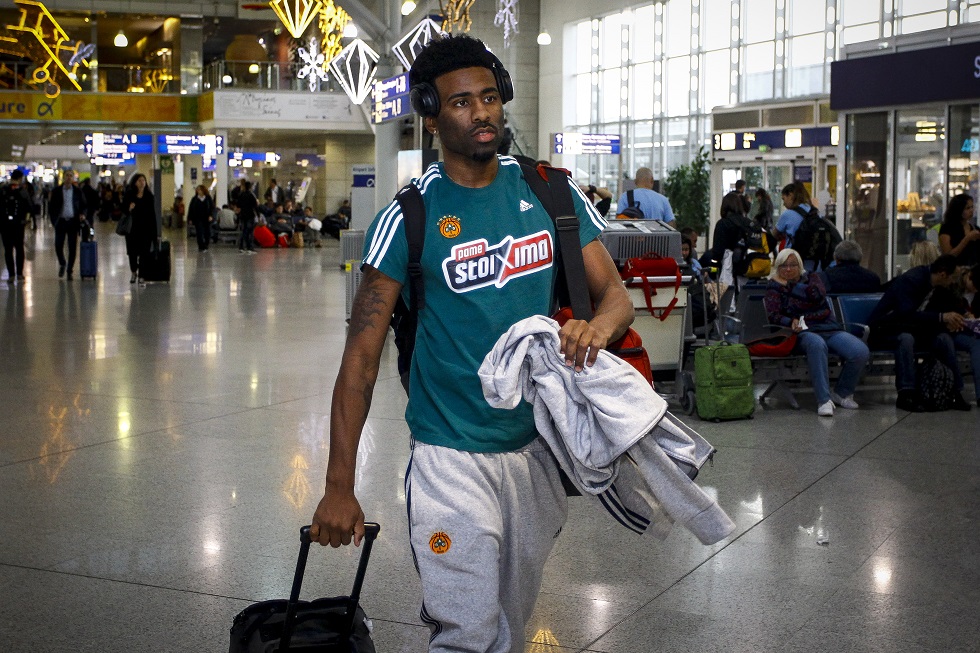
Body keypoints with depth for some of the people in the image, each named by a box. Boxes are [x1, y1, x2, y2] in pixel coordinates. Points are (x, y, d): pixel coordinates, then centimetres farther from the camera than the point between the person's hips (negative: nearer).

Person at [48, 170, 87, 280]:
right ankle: (62, 264, 24)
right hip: (61, 221, 0)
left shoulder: (78, 191, 6)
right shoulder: (56, 191, 4)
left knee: (72, 248, -1)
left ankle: (69, 271, 9)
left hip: (73, 221, 0)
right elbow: (51, 207, 7)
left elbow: (83, 205, 12)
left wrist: (82, 214, -7)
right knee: (58, 246, -3)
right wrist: (54, 220, -4)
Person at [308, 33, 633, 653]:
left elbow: (615, 292, 3)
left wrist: (595, 328, -24)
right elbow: (362, 356, -10)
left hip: (541, 445, 4)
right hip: (454, 456, -4)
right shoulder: (410, 215, -9)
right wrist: (339, 487, -15)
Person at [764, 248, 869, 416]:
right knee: (816, 344, -42)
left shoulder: (811, 278, 21)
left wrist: (790, 285, 0)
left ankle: (842, 393, 1)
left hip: (829, 328, 4)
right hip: (802, 332, -4)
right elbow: (773, 316, -4)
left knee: (861, 352, -23)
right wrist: (791, 322, -26)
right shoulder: (774, 287, 14)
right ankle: (824, 400, -41)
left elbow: (819, 295, -4)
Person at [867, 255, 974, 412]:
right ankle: (905, 394, -38)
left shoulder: (935, 285, 3)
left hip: (910, 330, 8)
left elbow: (929, 312, 11)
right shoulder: (910, 281, -24)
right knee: (906, 338, -38)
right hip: (883, 331, -8)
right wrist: (942, 317, -36)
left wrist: (948, 322, -9)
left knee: (944, 338, -13)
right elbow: (907, 314, -34)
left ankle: (954, 392, -11)